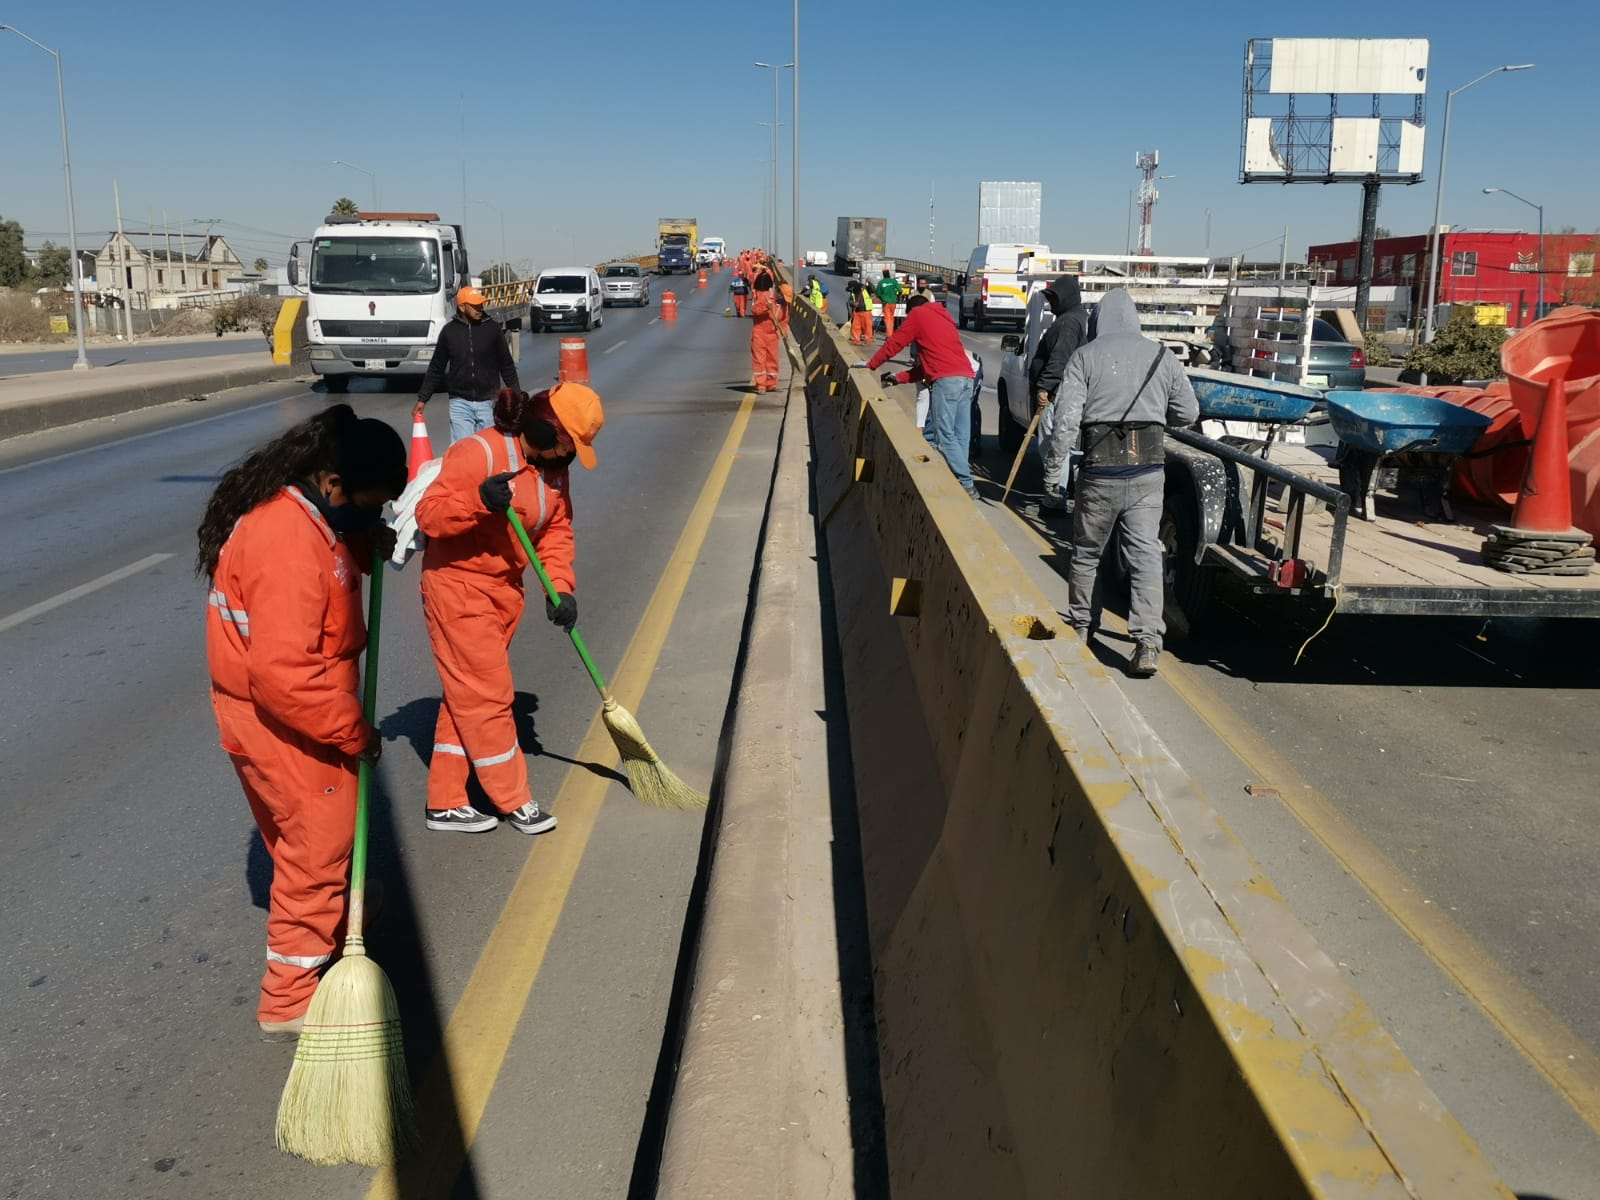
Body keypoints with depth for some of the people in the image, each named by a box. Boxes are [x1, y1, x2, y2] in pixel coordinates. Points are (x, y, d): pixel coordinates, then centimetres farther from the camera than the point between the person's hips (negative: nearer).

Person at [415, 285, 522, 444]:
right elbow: (436, 369, 9)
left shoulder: (492, 328, 0)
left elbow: (507, 365, 6)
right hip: (459, 403, 0)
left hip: (488, 402, 0)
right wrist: (421, 399, 7)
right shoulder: (449, 331, 2)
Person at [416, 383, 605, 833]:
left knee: (468, 696, 13)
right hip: (459, 589, -8)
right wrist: (479, 500, -38)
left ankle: (446, 804, 23)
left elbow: (556, 529, 4)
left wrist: (561, 588, -9)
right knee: (487, 695, -1)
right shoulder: (479, 454, -22)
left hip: (505, 590, 8)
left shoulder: (554, 467, 3)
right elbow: (428, 514, -22)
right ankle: (513, 801, 14)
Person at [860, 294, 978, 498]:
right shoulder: (943, 318, 33)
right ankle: (961, 481, 6)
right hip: (966, 377, 8)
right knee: (960, 436, 6)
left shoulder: (918, 314, 11)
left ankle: (966, 485, -13)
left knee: (945, 436, -8)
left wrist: (871, 365, 26)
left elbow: (895, 343, 13)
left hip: (946, 380, -8)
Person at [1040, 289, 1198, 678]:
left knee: (1087, 552, 15)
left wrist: (1052, 466, -1)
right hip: (1149, 468, 2)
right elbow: (1188, 413, 12)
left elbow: (1067, 418, -9)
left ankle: (1080, 625, 29)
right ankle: (1148, 641, -10)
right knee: (1146, 552, 1)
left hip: (1101, 468, -1)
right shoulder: (1161, 355, 7)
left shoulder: (1085, 357, 0)